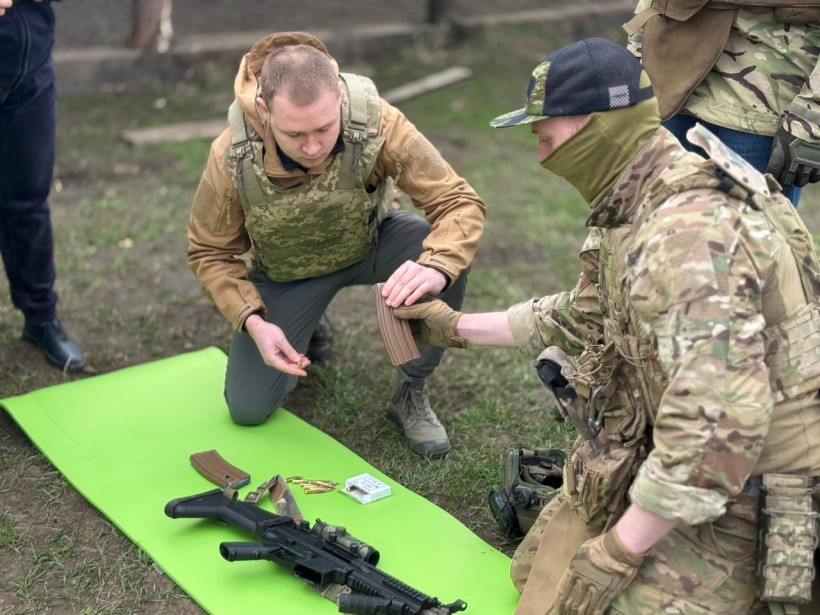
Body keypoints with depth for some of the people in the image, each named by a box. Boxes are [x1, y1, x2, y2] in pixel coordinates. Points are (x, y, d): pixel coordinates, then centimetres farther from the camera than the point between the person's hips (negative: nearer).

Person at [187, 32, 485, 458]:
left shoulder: (378, 124, -35)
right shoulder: (231, 157, -31)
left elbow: (460, 203, -31)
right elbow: (210, 254, -14)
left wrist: (435, 267, -52)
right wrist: (253, 321, -30)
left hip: (370, 242, 0)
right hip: (285, 272, 0)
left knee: (450, 257, -32)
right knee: (247, 409, -6)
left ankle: (410, 394, -8)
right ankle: (305, 333, 27)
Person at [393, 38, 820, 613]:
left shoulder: (688, 236, -30)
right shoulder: (638, 204, 3)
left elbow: (718, 428, -34)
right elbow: (588, 317, 19)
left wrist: (618, 551, -24)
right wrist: (458, 327, 21)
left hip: (742, 495, -9)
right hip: (661, 452, 10)